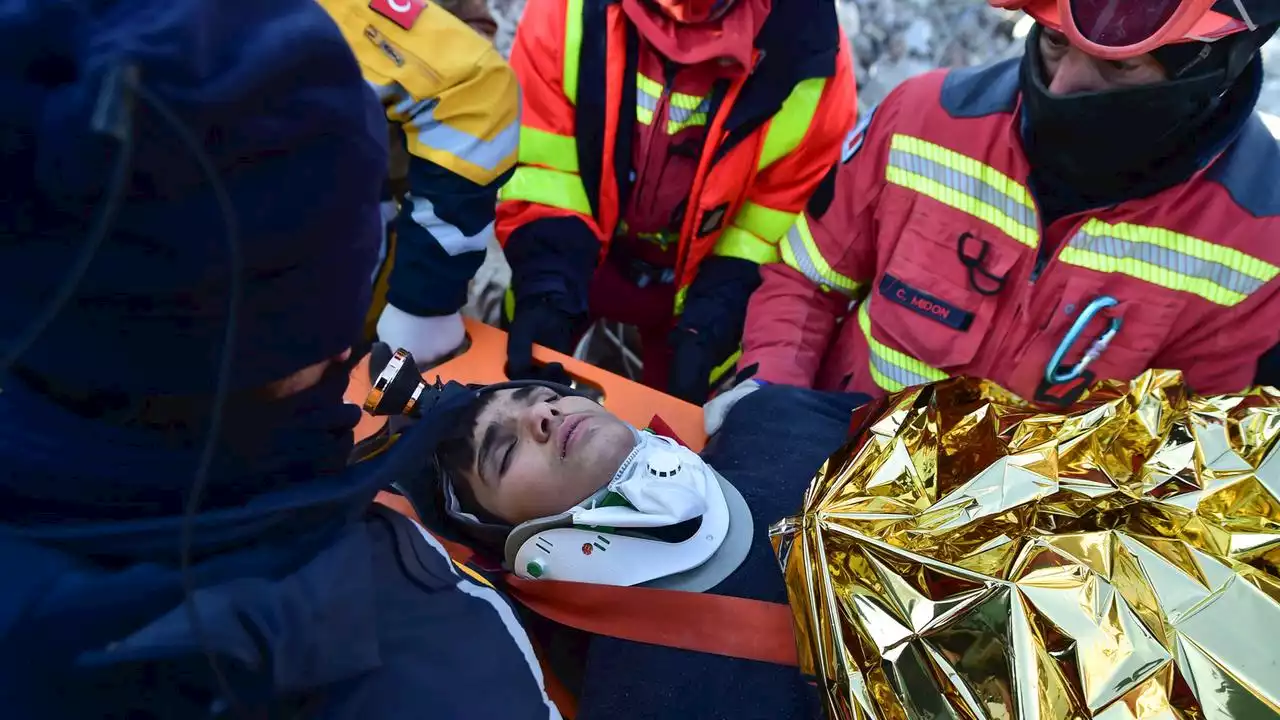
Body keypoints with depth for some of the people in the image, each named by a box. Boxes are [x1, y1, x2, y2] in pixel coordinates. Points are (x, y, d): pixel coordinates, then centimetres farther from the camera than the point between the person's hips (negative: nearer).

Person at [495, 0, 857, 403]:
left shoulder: (808, 49, -25)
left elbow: (770, 227, -17)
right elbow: (537, 166, -22)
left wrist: (710, 326, -26)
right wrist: (546, 291, -34)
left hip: (697, 283, -1)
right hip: (567, 266, 1)